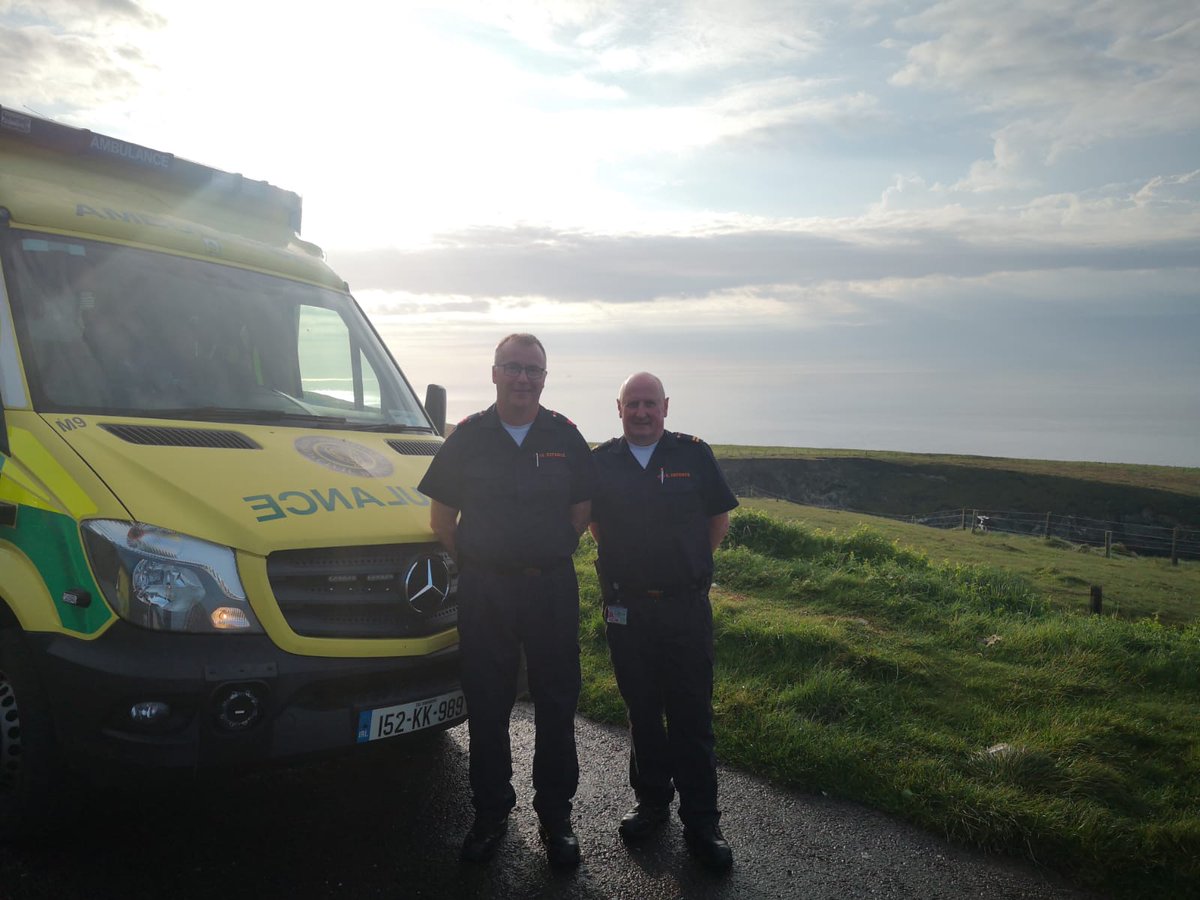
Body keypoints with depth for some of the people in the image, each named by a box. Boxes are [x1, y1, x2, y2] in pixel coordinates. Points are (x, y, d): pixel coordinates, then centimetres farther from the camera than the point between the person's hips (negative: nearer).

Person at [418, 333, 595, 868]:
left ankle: (555, 815, 22)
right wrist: (473, 563, 5)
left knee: (556, 704, 6)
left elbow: (581, 511, 10)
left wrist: (551, 558, 7)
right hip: (483, 589, 0)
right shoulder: (468, 437, 2)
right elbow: (441, 516, 7)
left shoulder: (565, 437, 3)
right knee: (486, 707, 8)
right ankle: (490, 813, 25)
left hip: (552, 588, 0)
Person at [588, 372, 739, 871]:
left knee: (691, 716, 2)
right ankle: (652, 802, 29)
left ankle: (701, 822, 13)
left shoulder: (694, 455, 1)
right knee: (642, 711, 13)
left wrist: (688, 563, 5)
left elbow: (719, 520, 10)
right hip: (625, 608, 2)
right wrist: (622, 561, 8)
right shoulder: (601, 461, 3)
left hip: (686, 605, -1)